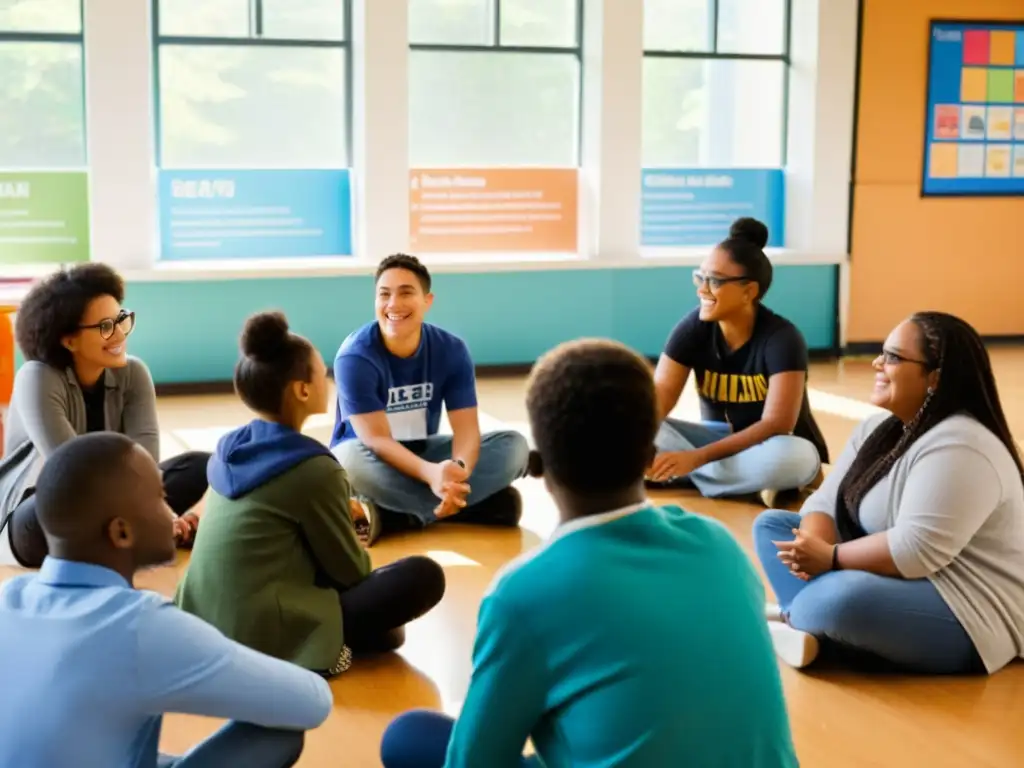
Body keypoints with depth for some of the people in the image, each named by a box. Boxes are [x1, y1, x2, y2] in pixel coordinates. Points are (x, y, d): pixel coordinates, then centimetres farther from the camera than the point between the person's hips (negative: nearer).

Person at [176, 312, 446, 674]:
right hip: (265, 637, -8)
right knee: (425, 575, -6)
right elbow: (350, 569, -3)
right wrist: (361, 558, 18)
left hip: (206, 626, 8)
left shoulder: (228, 449, 8)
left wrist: (341, 511, 23)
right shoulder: (313, 468, -15)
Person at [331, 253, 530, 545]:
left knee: (513, 445, -17)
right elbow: (377, 438, -28)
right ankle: (475, 504, -29)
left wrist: (459, 469, -41)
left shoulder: (451, 350, -11)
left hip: (423, 453, 4)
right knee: (352, 458, -40)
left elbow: (466, 429, -16)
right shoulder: (355, 357, -22)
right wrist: (432, 474, -47)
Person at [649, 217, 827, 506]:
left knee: (794, 457, -39)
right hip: (717, 438, 4)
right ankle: (751, 480, -25)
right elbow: (658, 399, -18)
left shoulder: (781, 338, -21)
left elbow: (777, 424, -29)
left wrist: (697, 457, -39)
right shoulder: (693, 328, -10)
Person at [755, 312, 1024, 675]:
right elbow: (826, 502, 4)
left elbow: (916, 551, -31)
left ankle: (794, 617, -5)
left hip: (967, 616, -10)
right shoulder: (878, 427, 7)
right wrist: (812, 551, -17)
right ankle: (807, 625, -17)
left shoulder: (957, 449, -23)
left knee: (844, 598, -38)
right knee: (771, 524, 8)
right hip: (893, 579, 10)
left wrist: (830, 557, -19)